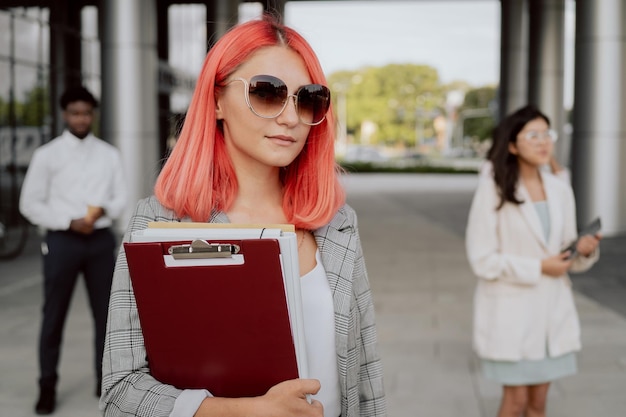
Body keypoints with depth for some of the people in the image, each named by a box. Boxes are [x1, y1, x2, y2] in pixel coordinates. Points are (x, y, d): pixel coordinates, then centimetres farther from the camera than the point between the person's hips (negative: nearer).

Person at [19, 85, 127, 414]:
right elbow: (30, 204, -3)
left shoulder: (109, 155, 8)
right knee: (54, 316, 3)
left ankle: (105, 379, 24)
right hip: (62, 240, -3)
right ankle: (47, 387, 14)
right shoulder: (47, 155, -1)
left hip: (101, 239, 3)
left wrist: (103, 210, -14)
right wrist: (70, 223, -14)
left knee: (105, 311, 10)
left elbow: (121, 198, 8)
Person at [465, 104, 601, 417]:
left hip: (552, 309, 5)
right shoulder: (493, 189, -12)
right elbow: (482, 259, -14)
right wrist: (538, 268, -17)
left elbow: (566, 257, 10)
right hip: (510, 310, -5)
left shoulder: (560, 190, 4)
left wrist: (584, 251, -11)